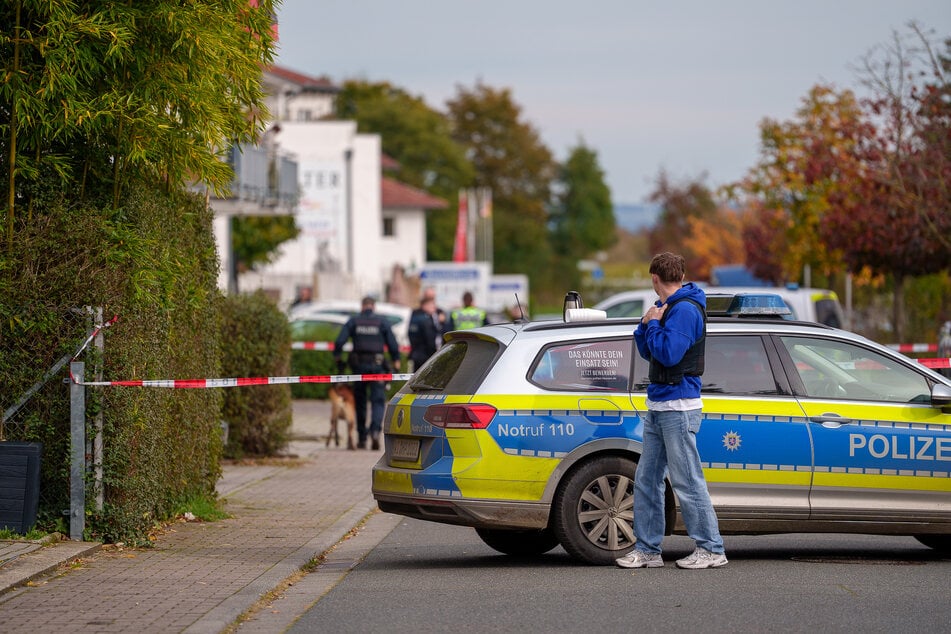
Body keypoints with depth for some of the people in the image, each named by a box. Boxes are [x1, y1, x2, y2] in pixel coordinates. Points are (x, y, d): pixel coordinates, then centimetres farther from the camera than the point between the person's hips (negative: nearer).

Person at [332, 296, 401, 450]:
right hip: (377, 365, -1)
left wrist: (337, 359, 5)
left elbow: (339, 342, -3)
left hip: (358, 364, 1)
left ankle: (361, 438, 16)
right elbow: (393, 345, 1)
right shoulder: (382, 321, 3)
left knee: (360, 401, 12)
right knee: (378, 400, -1)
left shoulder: (353, 321, 5)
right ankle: (375, 431, -25)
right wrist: (396, 363, 6)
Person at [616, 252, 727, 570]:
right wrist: (646, 324, 4)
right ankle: (647, 549, 14)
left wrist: (653, 324, -10)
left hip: (678, 407, -10)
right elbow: (647, 351, 20)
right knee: (646, 479, 10)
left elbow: (669, 353, -23)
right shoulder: (666, 308, 17)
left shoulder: (685, 310, -13)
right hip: (657, 406, 10)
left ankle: (711, 549, -1)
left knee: (687, 481, -7)